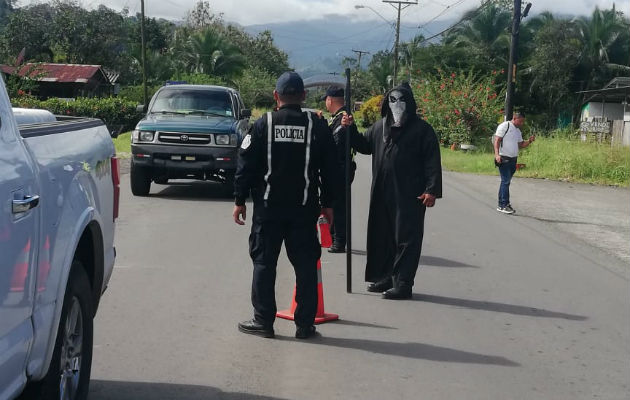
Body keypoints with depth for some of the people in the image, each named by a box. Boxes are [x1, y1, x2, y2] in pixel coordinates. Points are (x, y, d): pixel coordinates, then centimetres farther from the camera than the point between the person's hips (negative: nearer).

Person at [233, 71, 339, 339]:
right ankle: (305, 324, 8)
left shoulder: (263, 125, -2)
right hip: (305, 207, 1)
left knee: (264, 262, 7)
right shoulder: (317, 126, 2)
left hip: (268, 207, -1)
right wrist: (327, 203, 14)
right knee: (305, 264, 6)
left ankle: (263, 321, 8)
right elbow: (330, 169, 5)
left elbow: (246, 166, -2)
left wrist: (240, 200, 5)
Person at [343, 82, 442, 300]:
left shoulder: (421, 129, -3)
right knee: (382, 236, 12)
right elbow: (364, 145, 26)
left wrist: (432, 190, -14)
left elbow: (432, 161, -6)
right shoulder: (380, 126, 13)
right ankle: (385, 277, 24)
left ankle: (402, 284, 0)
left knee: (406, 238, -3)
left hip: (410, 195, -6)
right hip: (382, 194, 6)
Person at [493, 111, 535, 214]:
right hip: (504, 159, -8)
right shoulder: (504, 126, -6)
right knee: (505, 181, -11)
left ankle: (504, 203, 15)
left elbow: (520, 145, 23)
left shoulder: (518, 131, 20)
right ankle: (502, 205, -10)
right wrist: (497, 154, -24)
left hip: (513, 160, 8)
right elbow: (497, 140, -12)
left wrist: (529, 141, 4)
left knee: (507, 182, 11)